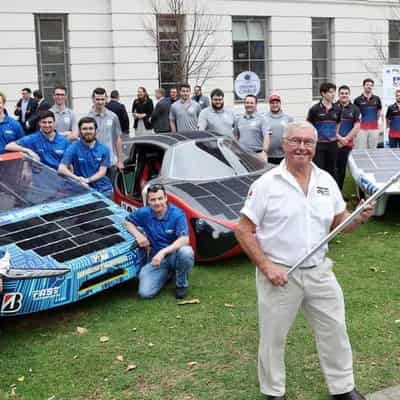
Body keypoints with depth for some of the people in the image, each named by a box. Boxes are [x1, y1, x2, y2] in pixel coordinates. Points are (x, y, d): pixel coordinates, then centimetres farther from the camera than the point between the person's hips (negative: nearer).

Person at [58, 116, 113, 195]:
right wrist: (78, 179, -21)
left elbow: (102, 172, 1)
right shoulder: (73, 148, 3)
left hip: (104, 189, 2)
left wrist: (87, 180, -17)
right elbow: (61, 169, -7)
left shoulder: (104, 150, 9)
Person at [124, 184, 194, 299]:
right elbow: (127, 222, 10)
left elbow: (184, 239, -26)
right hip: (156, 257, 2)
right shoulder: (144, 213, -7)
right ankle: (167, 273, 15)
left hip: (175, 254, -2)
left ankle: (182, 284, -7)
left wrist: (163, 252, -37)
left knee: (186, 251, -39)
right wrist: (138, 235, -11)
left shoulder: (177, 214, -16)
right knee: (145, 293, -18)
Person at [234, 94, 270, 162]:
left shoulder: (261, 119, 0)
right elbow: (236, 136, 21)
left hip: (257, 154, -4)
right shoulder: (239, 119, 14)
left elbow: (266, 136, -9)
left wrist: (264, 151, -21)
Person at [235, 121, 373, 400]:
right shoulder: (266, 184, -10)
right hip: (279, 274, -4)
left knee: (335, 330, 15)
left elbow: (339, 222, 13)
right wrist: (266, 266, -17)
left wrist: (360, 219, -9)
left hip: (319, 272, 4)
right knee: (273, 337, 9)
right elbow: (244, 231, -10)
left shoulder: (326, 181, 4)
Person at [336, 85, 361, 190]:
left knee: (342, 169, 6)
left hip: (347, 144, 1)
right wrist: (339, 138, -9)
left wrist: (346, 139, -7)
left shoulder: (354, 109, 6)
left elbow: (356, 127, 2)